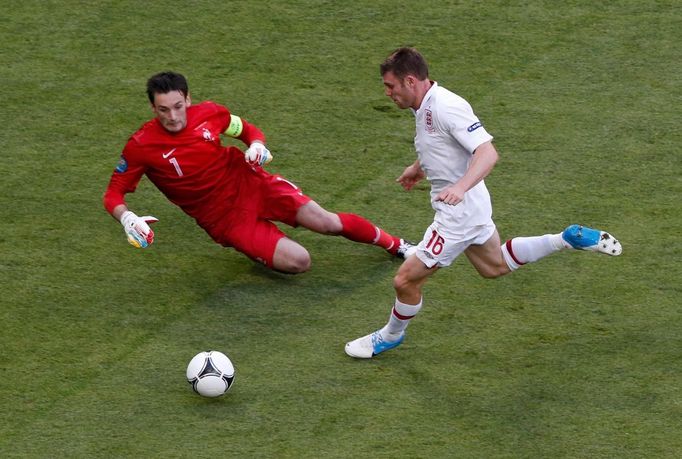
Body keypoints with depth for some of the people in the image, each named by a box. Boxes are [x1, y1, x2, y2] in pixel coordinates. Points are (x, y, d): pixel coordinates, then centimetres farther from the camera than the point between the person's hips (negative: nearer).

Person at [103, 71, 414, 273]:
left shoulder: (209, 114, -8)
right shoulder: (141, 147, -17)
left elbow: (249, 131, 11)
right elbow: (114, 194, -11)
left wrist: (257, 146, -12)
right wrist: (126, 217, -32)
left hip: (249, 183, 3)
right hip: (225, 219, -2)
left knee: (326, 222, -8)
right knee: (298, 262, -17)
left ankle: (394, 244, 17)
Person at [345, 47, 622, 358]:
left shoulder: (446, 107, -27)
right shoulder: (425, 107, 3)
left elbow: (487, 152, -33)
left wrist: (460, 187, -47)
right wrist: (418, 168, 36)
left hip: (459, 213, -11)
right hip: (470, 208, 11)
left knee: (406, 280, -2)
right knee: (495, 266, 29)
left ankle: (390, 336, 23)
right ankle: (571, 239, 30)